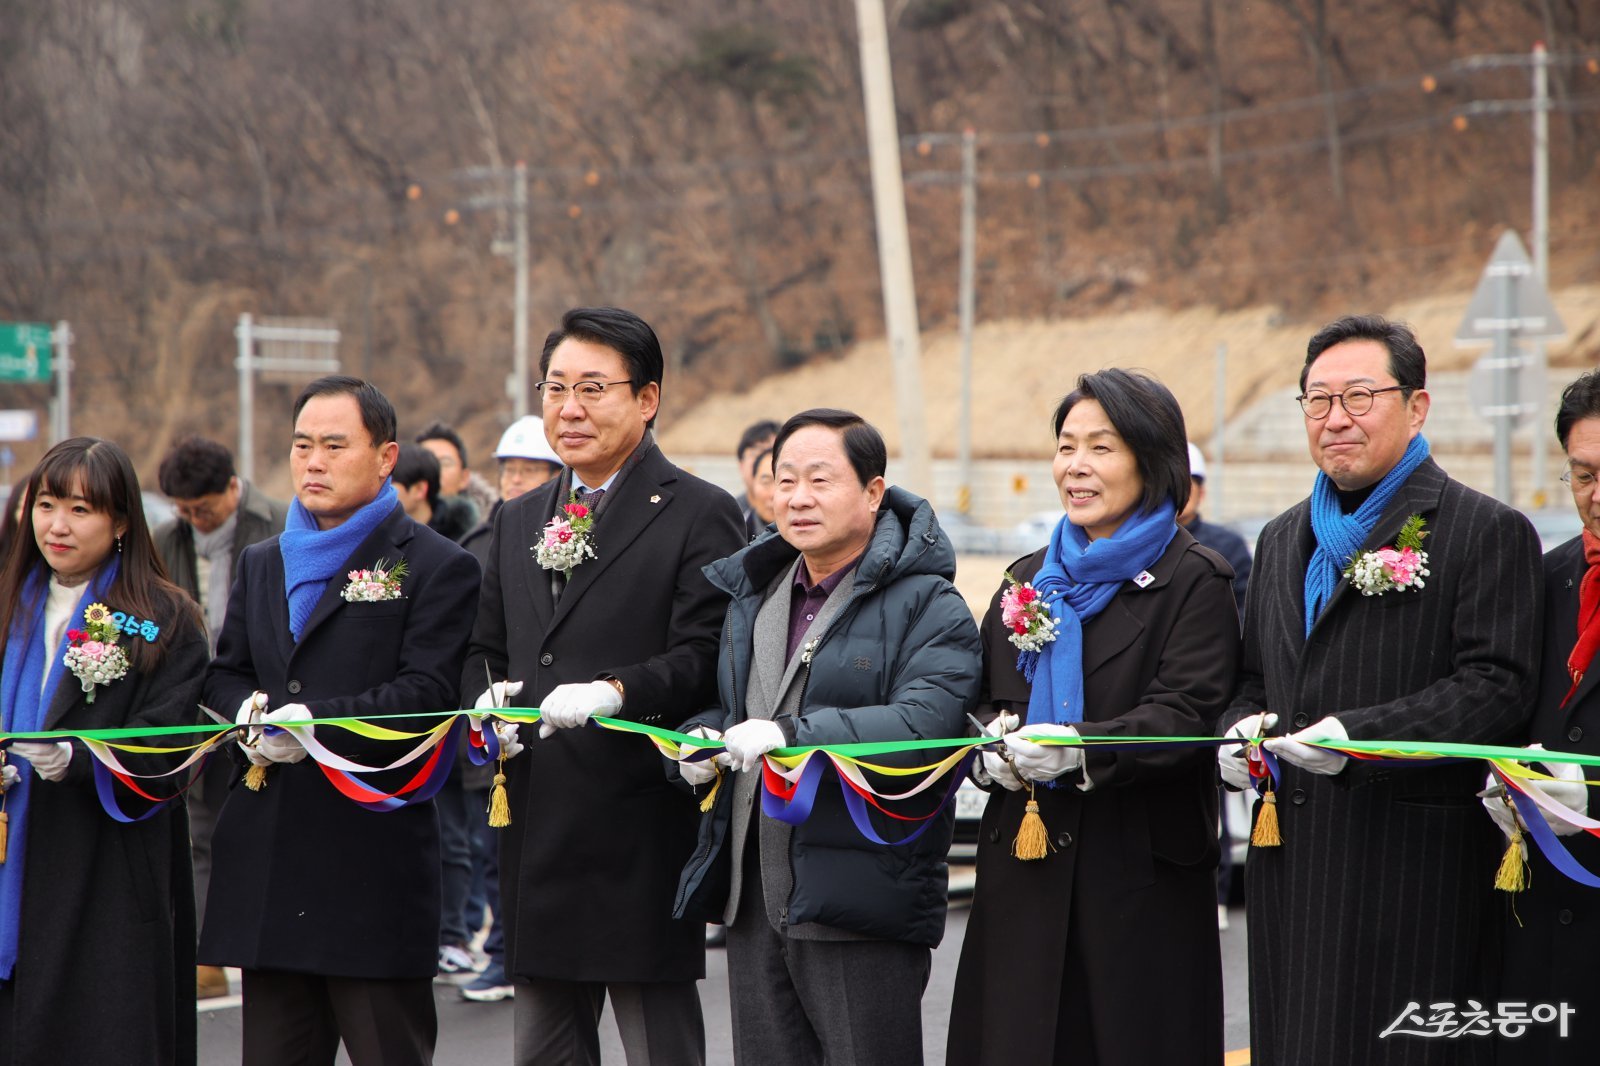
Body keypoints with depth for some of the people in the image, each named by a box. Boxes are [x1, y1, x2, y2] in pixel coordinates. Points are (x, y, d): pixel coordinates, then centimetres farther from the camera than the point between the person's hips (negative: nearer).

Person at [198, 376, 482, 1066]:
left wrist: (317, 725, -20)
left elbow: (427, 692, -12)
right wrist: (252, 714, -5)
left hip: (375, 856, -6)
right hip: (266, 855, 6)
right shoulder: (262, 564, 19)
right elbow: (224, 673, 18)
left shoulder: (436, 568, -2)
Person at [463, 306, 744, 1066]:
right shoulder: (519, 520, 18)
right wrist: (488, 696, -2)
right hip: (537, 833, 7)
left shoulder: (699, 515, -4)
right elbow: (485, 651, 20)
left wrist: (616, 694, -29)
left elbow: (705, 659, -13)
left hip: (643, 837, -7)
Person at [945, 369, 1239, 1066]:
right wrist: (992, 749, -5)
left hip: (1140, 873, -5)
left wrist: (1080, 749, -27)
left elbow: (1187, 713, -13)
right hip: (1024, 871, 5)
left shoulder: (1194, 581, -2)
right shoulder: (1029, 578, 17)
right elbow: (984, 699, 18)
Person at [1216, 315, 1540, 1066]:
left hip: (1412, 863, -6)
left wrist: (1360, 736, -22)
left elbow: (1496, 685, -13)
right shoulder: (1284, 540, 20)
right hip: (1290, 861, 7)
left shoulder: (1486, 532, -3)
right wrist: (1240, 729, 1)